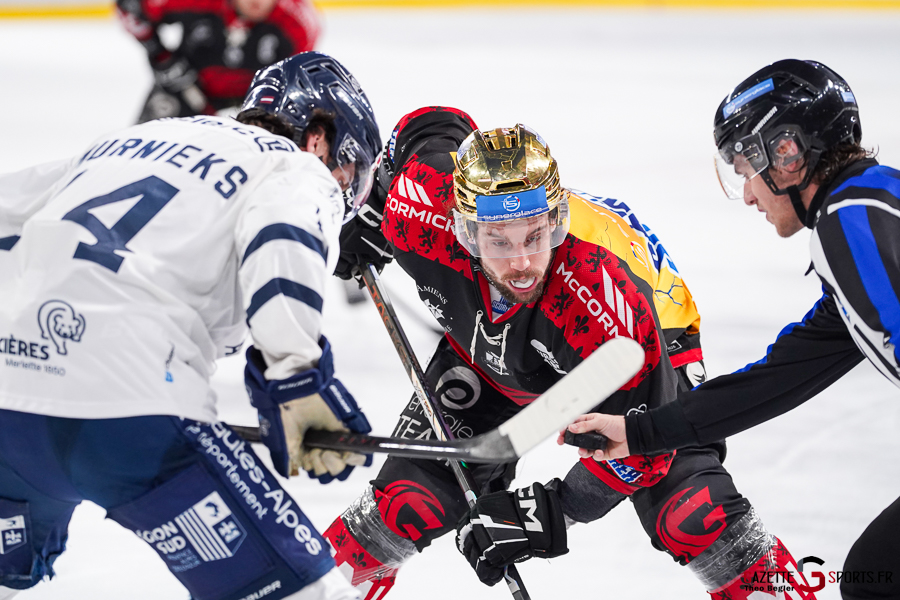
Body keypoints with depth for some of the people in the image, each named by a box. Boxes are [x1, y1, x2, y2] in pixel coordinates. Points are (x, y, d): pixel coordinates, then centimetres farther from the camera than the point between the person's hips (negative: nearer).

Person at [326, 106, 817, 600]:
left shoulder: (614, 305, -45)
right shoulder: (421, 219, -37)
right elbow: (434, 125, -12)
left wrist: (551, 513, -33)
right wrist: (373, 215, 2)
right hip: (487, 354, 3)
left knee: (692, 516, -21)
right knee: (412, 502, -7)